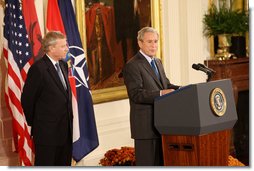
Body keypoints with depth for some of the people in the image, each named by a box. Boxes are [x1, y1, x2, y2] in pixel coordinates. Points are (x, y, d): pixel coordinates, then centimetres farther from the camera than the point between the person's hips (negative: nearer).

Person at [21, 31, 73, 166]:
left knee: (64, 164, 13)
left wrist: (69, 118, 14)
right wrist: (33, 123, 0)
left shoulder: (63, 65, 10)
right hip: (46, 132, -8)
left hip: (65, 130, 8)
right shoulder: (38, 68, -15)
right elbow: (27, 99, -10)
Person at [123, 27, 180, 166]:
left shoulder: (158, 62, 18)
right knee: (148, 163, -5)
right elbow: (136, 94, -20)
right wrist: (160, 94, -30)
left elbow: (166, 84, 18)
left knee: (162, 162, 13)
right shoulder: (132, 66, -11)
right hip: (145, 125, -8)